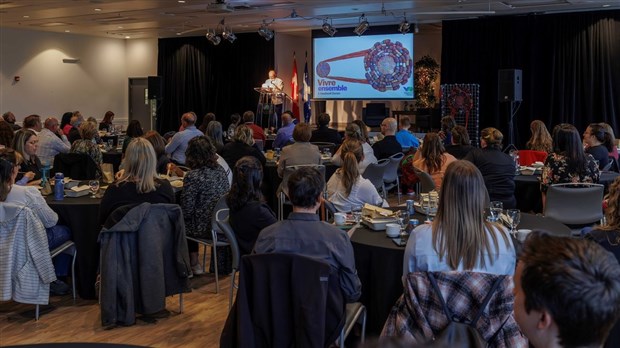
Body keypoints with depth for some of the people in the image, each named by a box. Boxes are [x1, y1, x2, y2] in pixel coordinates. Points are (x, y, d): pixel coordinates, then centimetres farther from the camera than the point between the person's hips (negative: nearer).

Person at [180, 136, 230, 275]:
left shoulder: (193, 176, -20)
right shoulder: (220, 170, 1)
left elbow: (186, 212, -18)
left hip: (205, 228, -7)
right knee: (189, 222, 31)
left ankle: (193, 264, 30)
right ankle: (194, 264, 36)